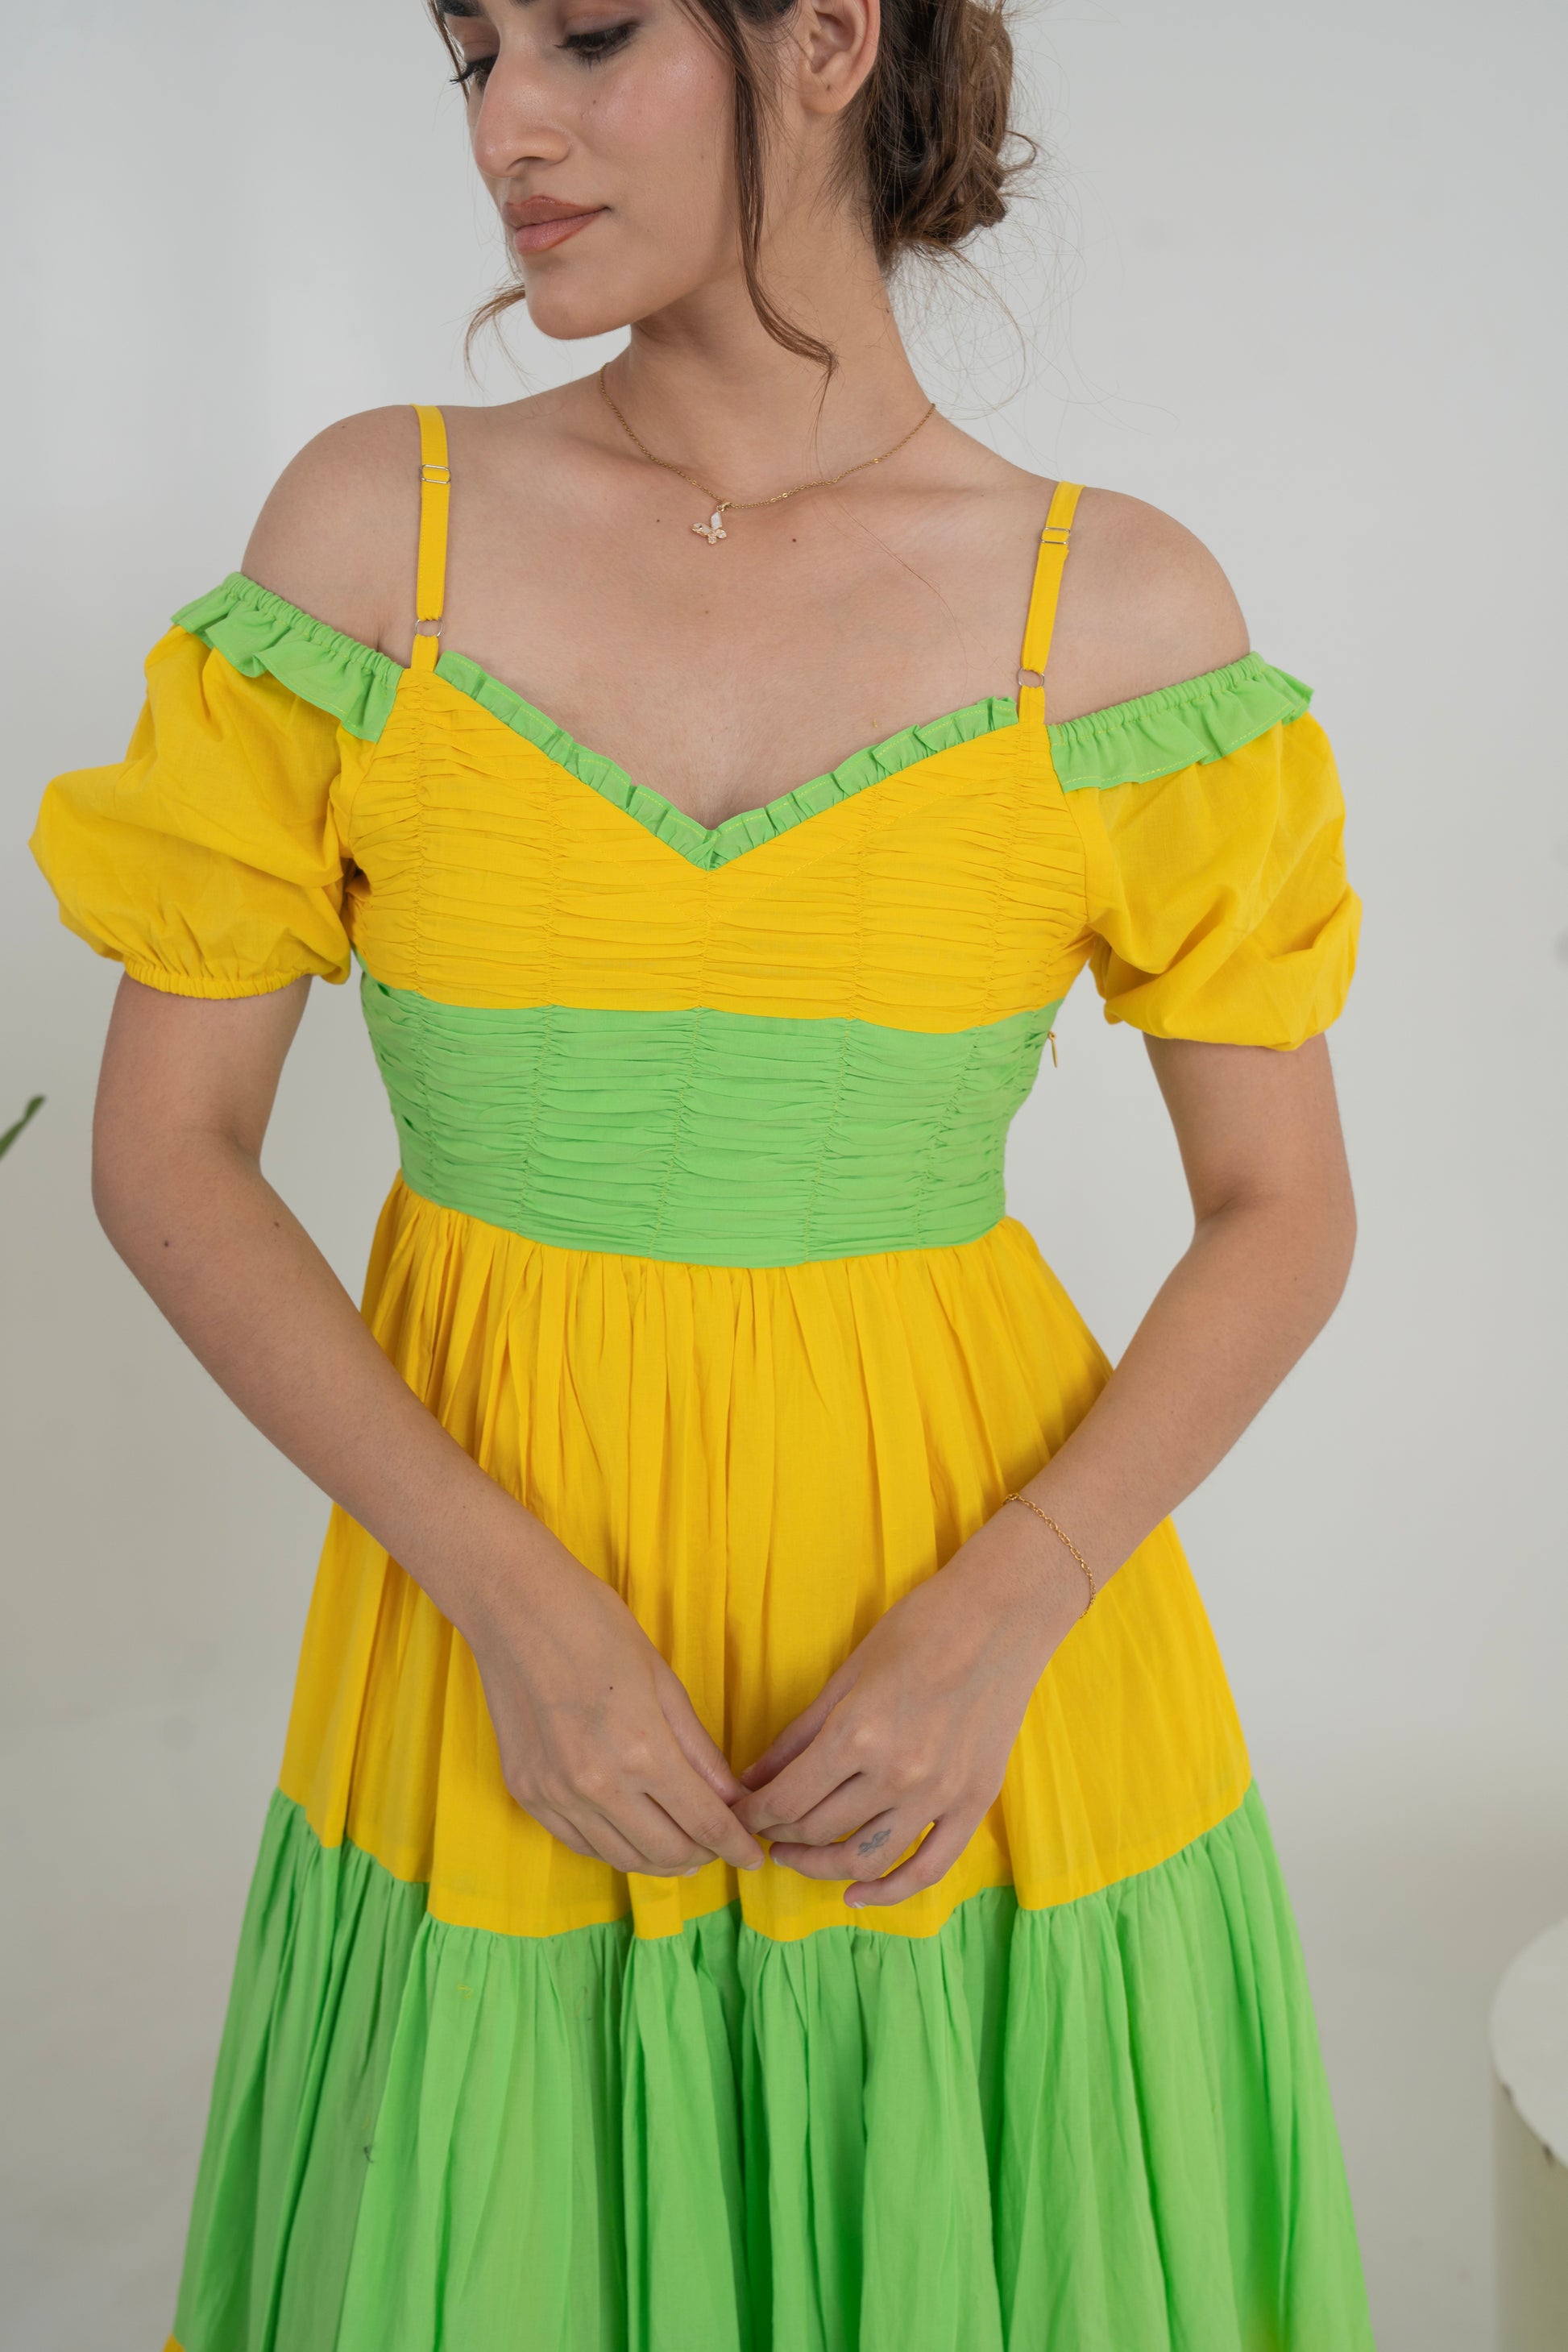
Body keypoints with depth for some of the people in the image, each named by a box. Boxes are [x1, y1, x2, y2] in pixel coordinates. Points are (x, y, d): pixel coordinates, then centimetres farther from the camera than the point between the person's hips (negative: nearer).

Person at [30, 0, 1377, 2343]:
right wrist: (512, 1597, -14)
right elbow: (164, 1146, -3)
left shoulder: (1123, 607, -5)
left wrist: (1001, 1619, -14)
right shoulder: (376, 523, -4)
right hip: (496, 1609, 1)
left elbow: (1284, 1209, 0)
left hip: (981, 1604, 0)